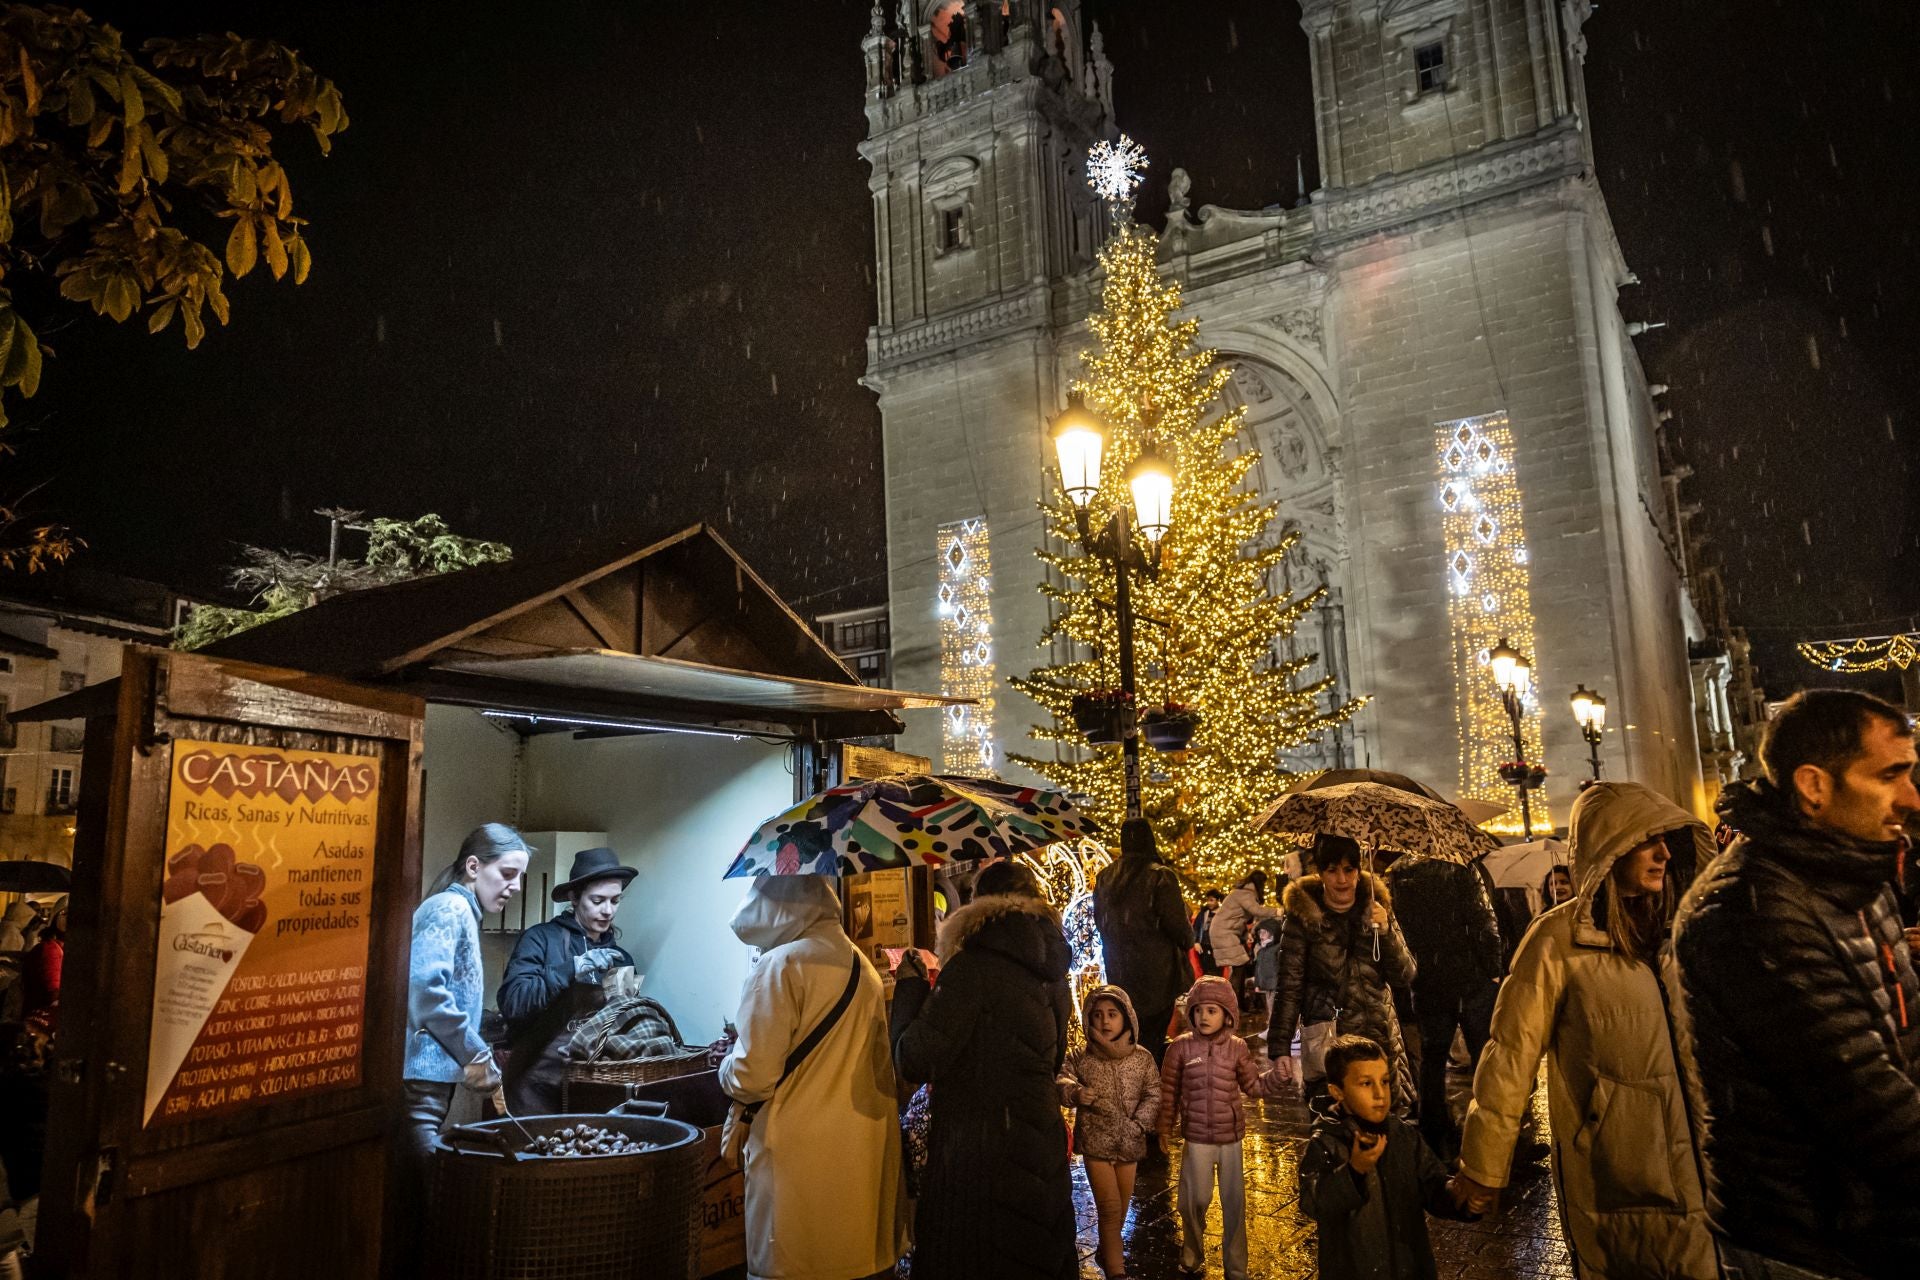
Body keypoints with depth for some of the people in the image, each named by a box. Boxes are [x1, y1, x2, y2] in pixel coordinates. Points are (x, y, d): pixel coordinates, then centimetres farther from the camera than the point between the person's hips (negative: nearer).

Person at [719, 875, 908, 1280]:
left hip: (803, 1163, -7)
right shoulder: (863, 965, 9)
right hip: (868, 1152, 7)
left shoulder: (781, 965, -13)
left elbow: (752, 1077, -16)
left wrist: (727, 1064, 6)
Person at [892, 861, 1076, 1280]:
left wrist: (910, 985, -4)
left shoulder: (974, 966, -16)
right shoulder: (1050, 970, 7)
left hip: (976, 1153, -7)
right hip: (1041, 1148, 8)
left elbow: (914, 1063, -18)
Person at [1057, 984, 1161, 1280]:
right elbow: (1060, 1080, -7)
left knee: (1122, 1206, 16)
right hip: (1095, 1142, -2)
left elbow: (1153, 1095, -3)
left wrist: (1138, 1125, -14)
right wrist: (1075, 1092, -27)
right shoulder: (1082, 1058, -6)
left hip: (1129, 1143, 3)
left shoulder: (1142, 1058, -3)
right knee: (1109, 1207, -5)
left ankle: (1107, 1251, 39)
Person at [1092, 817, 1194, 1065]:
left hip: (1119, 970, 5)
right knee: (1152, 1037, 2)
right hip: (1157, 970, -5)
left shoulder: (1104, 879, 4)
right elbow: (1177, 924, -12)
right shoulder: (1160, 876, -13)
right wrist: (1188, 941, 9)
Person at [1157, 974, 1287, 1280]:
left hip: (1231, 1138, 1)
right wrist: (1165, 1129, 0)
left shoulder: (1237, 1048, -4)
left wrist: (1278, 1073, -11)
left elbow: (1254, 1085, 5)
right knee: (1194, 1201, 9)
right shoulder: (1180, 1048, -9)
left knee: (1234, 1204, 10)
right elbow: (1169, 1092, -2)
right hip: (1196, 1140, -1)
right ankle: (1192, 1253, 36)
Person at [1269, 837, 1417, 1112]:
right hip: (1326, 1043, -3)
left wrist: (1386, 930, -14)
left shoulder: (1376, 907, 4)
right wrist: (1280, 1047, -9)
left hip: (1381, 1038, 3)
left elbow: (1405, 977, 2)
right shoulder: (1303, 916, -5)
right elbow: (1289, 987, -4)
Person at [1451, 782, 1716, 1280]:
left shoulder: (1671, 926, 5)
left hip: (1689, 1166, 6)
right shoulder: (1561, 939, -13)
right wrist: (1483, 1166, -8)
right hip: (1611, 1179, -5)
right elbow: (1511, 1056, -11)